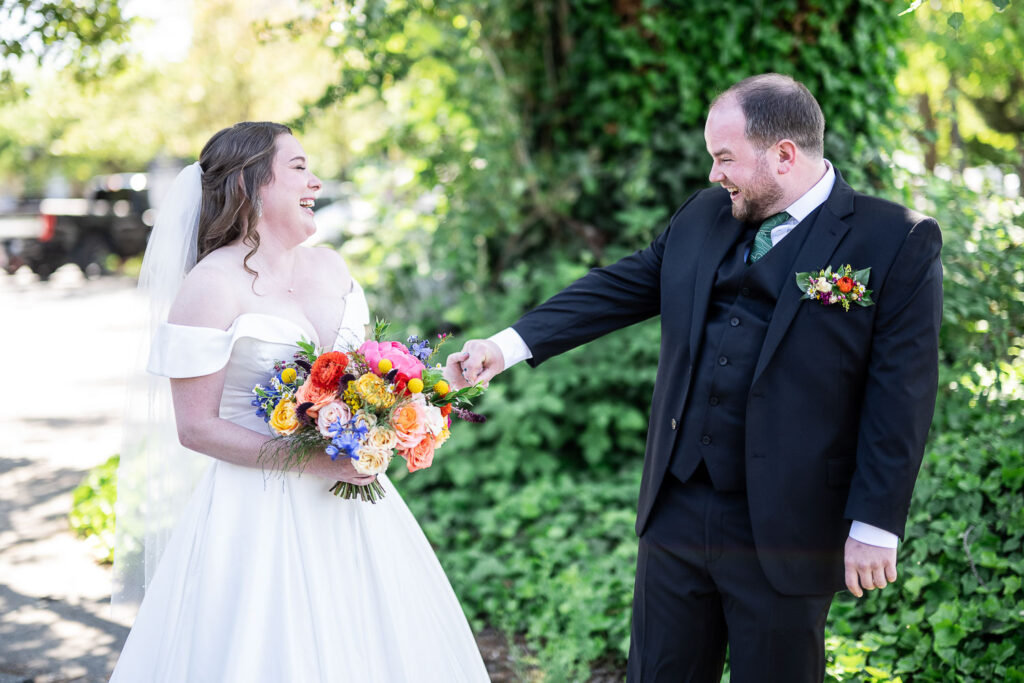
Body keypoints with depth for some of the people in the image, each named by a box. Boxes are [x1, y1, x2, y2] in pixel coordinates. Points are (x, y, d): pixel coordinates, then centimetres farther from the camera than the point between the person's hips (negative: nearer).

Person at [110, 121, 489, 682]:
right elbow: (196, 428, -14)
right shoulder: (212, 284, -12)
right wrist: (313, 462, -20)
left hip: (352, 503, 7)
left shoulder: (330, 266, 8)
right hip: (260, 509, -6)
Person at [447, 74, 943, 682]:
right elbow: (617, 289, 11)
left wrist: (875, 527, -12)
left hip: (783, 534, -5)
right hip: (676, 513, 5)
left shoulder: (899, 242, -9)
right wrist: (508, 346, 2)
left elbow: (899, 396, -11)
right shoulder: (703, 216, 8)